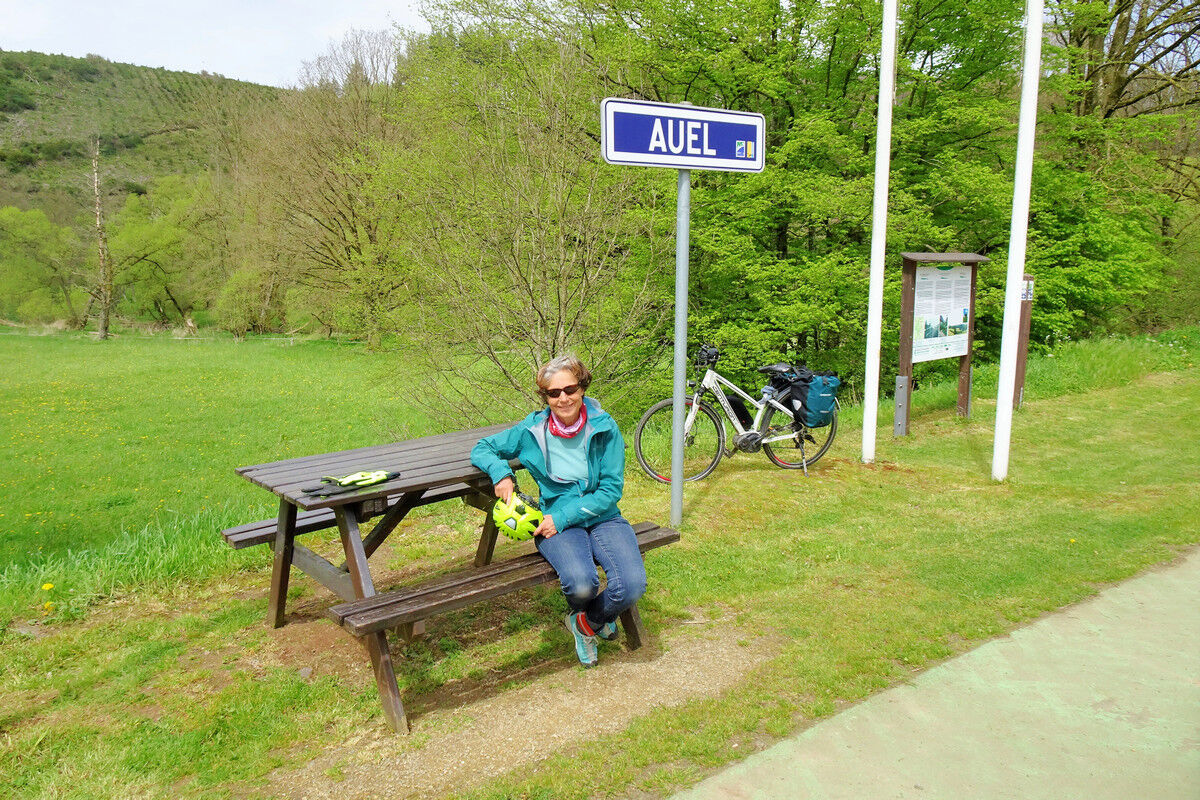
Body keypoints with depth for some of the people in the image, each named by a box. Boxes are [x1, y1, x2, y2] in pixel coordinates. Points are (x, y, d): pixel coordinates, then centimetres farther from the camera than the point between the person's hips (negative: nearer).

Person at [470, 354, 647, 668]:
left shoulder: (604, 427, -5)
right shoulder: (533, 429, -1)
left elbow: (611, 489, -6)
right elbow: (481, 449, 12)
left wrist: (563, 516, -16)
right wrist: (500, 474, -11)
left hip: (603, 518, 1)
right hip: (557, 523, -1)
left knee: (632, 585, -26)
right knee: (582, 584, -32)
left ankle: (588, 622, 10)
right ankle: (599, 616, 10)